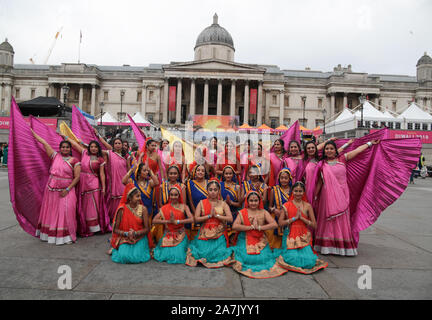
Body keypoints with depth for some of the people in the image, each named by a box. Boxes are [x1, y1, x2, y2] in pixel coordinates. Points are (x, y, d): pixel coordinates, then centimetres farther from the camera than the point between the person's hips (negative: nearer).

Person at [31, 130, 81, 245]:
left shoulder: (74, 161, -2)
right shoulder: (55, 156, 6)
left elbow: (77, 177, -7)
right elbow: (44, 143, 6)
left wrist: (67, 189, -13)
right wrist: (32, 132, 10)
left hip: (66, 190, -3)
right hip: (52, 189, 4)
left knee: (66, 211, -10)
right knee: (50, 211, 10)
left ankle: (67, 236, 0)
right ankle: (50, 234, 23)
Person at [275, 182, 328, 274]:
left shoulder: (308, 206, 4)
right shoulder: (286, 205, 2)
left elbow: (314, 225, 1)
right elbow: (280, 223, -5)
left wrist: (302, 218, -12)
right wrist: (294, 218, -12)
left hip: (304, 237, 1)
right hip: (290, 236, -1)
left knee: (309, 261, -17)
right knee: (293, 259, -21)